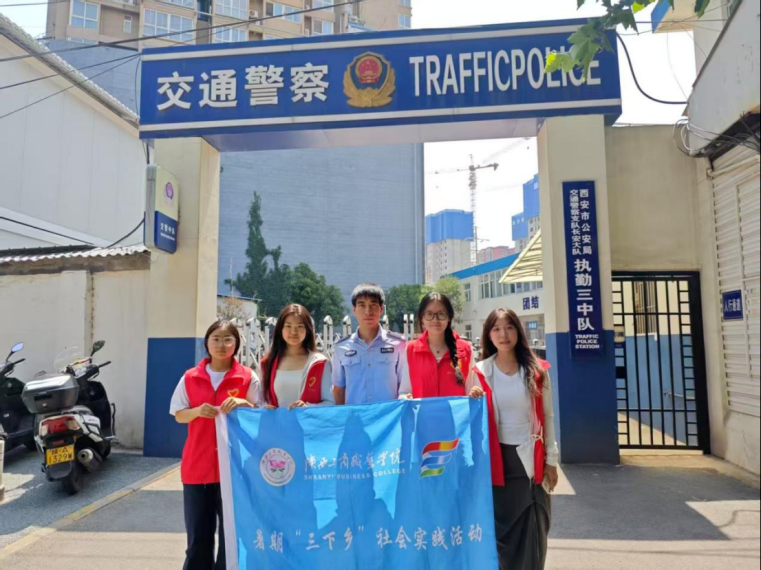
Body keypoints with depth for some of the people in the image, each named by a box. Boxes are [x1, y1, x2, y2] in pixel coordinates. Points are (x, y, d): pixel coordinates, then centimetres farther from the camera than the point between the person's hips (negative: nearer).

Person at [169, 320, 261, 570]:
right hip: (197, 465, 2)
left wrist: (243, 404, -18)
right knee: (198, 535, 11)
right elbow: (179, 415, 6)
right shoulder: (190, 377, 3)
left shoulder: (248, 377, -2)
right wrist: (197, 411, -15)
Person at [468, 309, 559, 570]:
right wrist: (472, 402, -18)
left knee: (532, 532, 7)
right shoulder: (480, 372, -2)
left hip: (530, 459, 1)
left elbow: (547, 417, 4)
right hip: (497, 459, 0)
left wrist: (551, 460, 4)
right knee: (499, 530, 10)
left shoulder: (537, 371, -1)